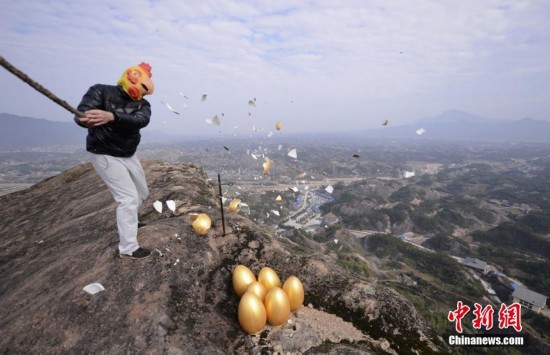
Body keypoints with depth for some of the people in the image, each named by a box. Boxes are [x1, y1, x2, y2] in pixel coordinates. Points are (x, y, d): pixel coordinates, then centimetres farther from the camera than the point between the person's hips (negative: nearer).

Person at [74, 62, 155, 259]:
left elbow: (140, 120, -26)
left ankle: (127, 220, 46)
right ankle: (128, 248, -2)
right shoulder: (101, 91, -13)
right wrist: (87, 119, -49)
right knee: (128, 198, -13)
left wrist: (111, 117, -44)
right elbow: (80, 114, -24)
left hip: (128, 155, 6)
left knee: (141, 193, 18)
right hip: (105, 155, -6)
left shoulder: (143, 104, -3)